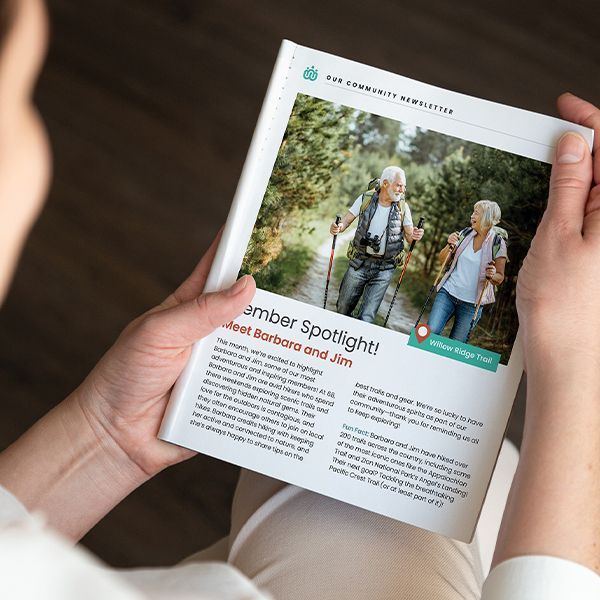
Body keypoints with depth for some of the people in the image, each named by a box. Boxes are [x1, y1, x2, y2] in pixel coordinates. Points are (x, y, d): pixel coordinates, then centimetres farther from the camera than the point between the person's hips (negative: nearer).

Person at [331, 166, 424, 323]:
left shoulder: (402, 207, -3)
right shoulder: (365, 199, -4)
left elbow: (409, 236, -1)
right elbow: (347, 220, -1)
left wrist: (414, 236, -25)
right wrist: (337, 227, -24)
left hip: (384, 269, -1)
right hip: (359, 263, 1)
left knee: (367, 317, -4)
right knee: (343, 309, 12)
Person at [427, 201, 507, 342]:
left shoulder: (498, 244, -5)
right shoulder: (465, 234, 4)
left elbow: (500, 278, -1)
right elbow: (442, 260, 9)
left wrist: (492, 275, -23)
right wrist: (450, 245, -10)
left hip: (471, 303, -2)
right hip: (448, 293, 3)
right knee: (430, 332, -9)